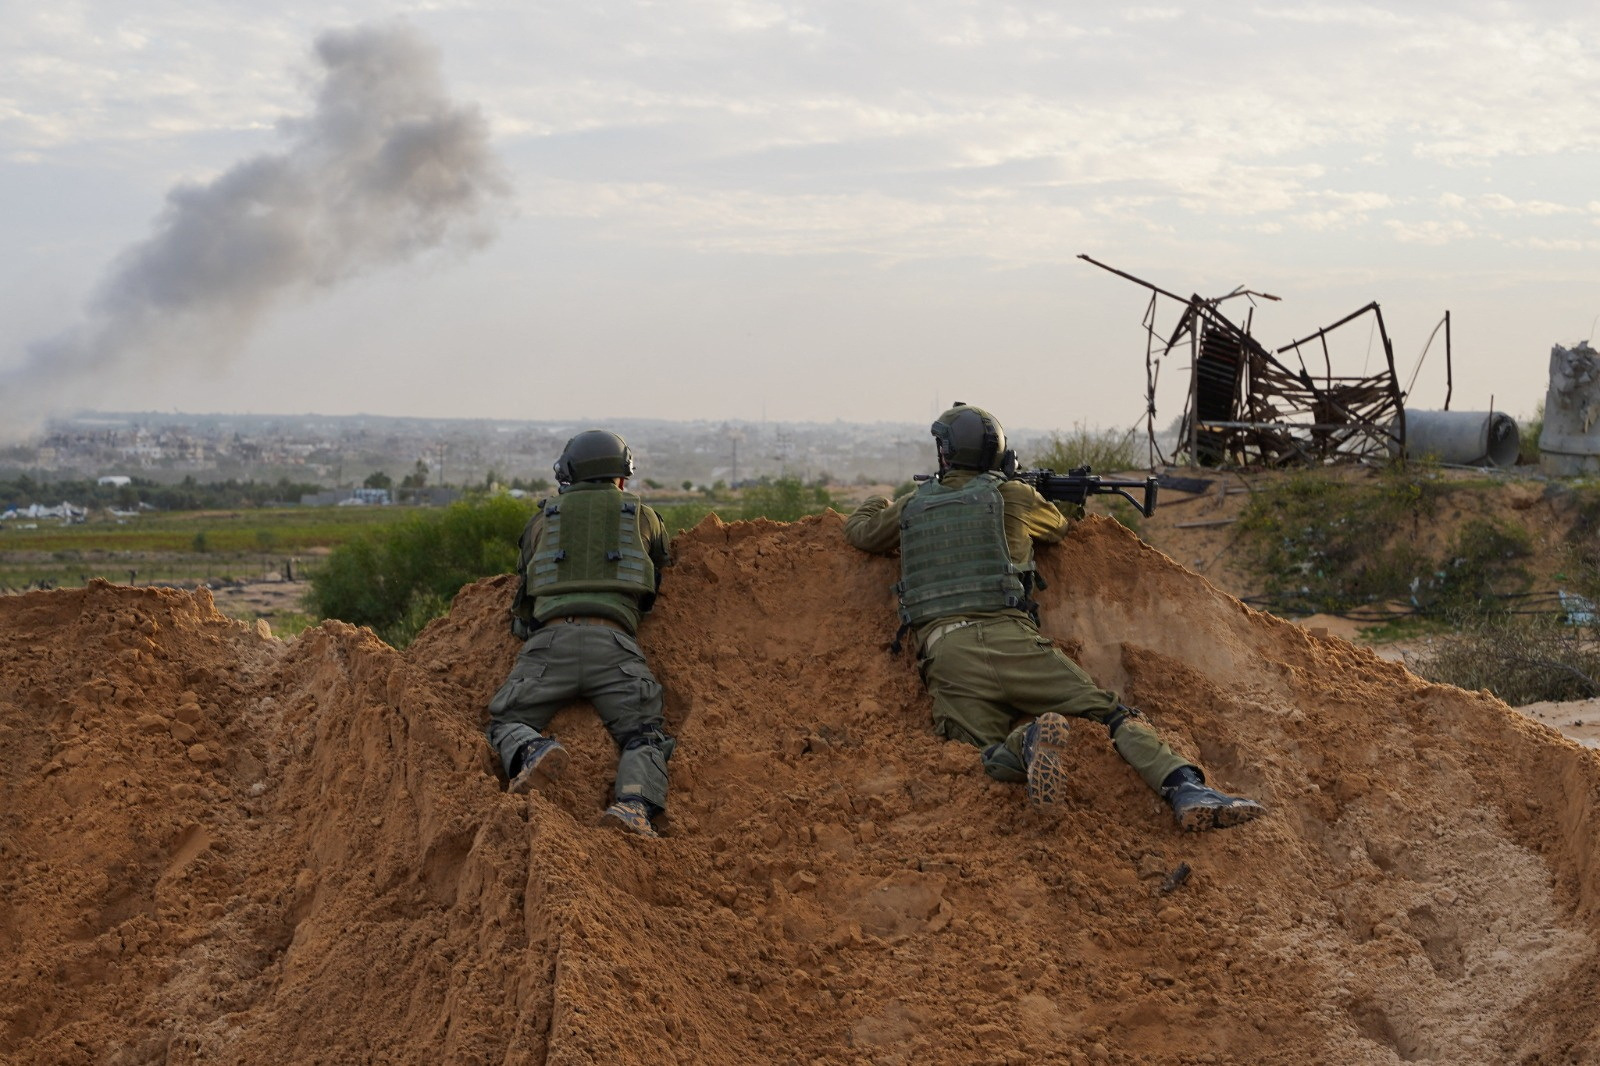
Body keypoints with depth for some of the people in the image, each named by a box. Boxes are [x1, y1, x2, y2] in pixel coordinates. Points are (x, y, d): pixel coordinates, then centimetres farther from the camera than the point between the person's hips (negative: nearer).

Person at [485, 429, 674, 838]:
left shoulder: (543, 518, 27)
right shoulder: (644, 518, 26)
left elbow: (523, 601, 31)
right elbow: (653, 591, 38)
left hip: (551, 638, 0)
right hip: (614, 642, 0)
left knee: (506, 725, 10)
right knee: (646, 737, 1)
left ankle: (532, 754, -26)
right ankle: (635, 804, -31)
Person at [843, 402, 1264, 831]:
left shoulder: (912, 505, 22)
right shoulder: (1014, 496, 17)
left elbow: (858, 530, 41)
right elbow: (1060, 526, 39)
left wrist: (878, 502, 64)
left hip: (945, 653, 1)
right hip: (1011, 638, -1)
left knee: (989, 761, -11)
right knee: (1111, 715, -7)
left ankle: (1027, 741, -46)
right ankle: (1187, 789, -30)